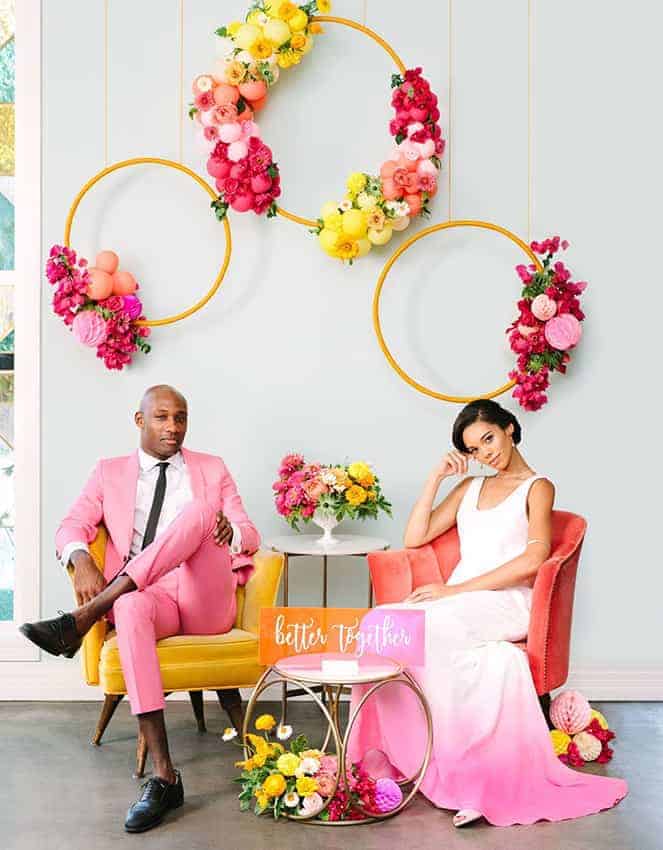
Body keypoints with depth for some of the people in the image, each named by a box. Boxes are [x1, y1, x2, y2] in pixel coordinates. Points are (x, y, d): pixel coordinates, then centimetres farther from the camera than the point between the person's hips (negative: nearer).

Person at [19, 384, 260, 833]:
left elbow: (250, 537, 10)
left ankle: (83, 618, -31)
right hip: (147, 596, 0)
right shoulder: (110, 473, 17)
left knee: (197, 510, -28)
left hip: (207, 601, 1)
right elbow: (72, 527, 6)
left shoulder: (213, 469, 16)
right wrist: (81, 560, -19)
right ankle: (164, 777, -41)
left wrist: (230, 532, -17)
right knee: (131, 607, -41)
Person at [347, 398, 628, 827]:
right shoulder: (470, 487, 26)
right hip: (458, 601, 5)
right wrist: (437, 476, 12)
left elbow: (534, 559, -9)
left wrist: (458, 588, -15)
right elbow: (415, 538, 19)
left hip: (507, 604, -5)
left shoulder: (537, 487, 8)